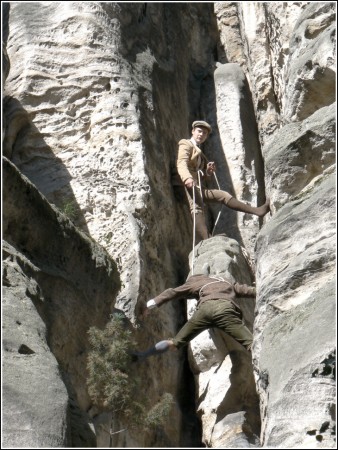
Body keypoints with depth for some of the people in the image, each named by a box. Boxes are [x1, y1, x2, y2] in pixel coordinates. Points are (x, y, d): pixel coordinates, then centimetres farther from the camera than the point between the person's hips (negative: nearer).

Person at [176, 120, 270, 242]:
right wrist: (187, 178, -34)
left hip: (199, 187, 9)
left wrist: (209, 171, 5)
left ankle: (257, 210, -5)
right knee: (197, 209, -29)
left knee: (223, 195, -1)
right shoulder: (185, 145, 8)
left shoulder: (200, 153, 33)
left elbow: (205, 178, 30)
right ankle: (206, 241, -48)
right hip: (189, 185, -9)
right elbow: (181, 164, -13)